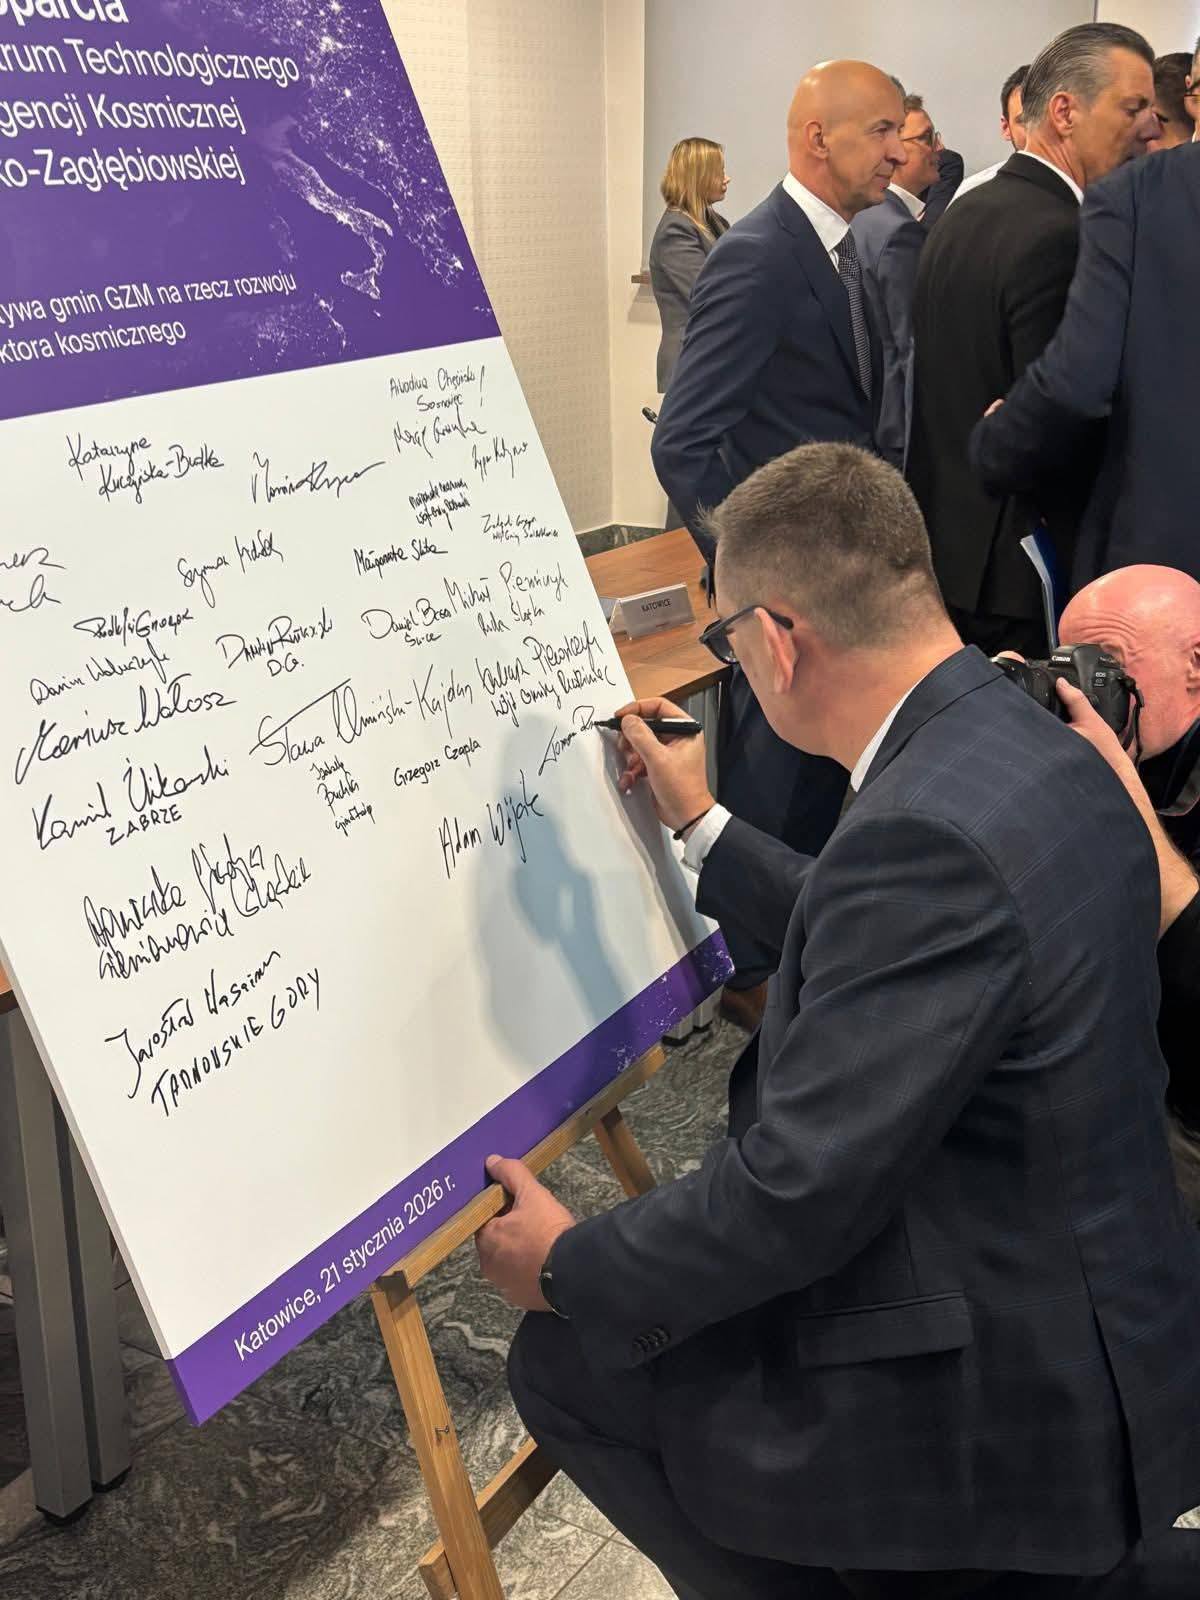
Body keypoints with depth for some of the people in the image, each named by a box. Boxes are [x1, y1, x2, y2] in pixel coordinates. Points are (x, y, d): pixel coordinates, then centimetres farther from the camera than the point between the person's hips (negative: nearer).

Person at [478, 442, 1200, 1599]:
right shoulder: (1026, 744, -1)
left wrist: (570, 1268, -11)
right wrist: (702, 829, 21)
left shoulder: (926, 834, -30)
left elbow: (799, 1187, -26)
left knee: (568, 1364, 3)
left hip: (1006, 1400, -9)